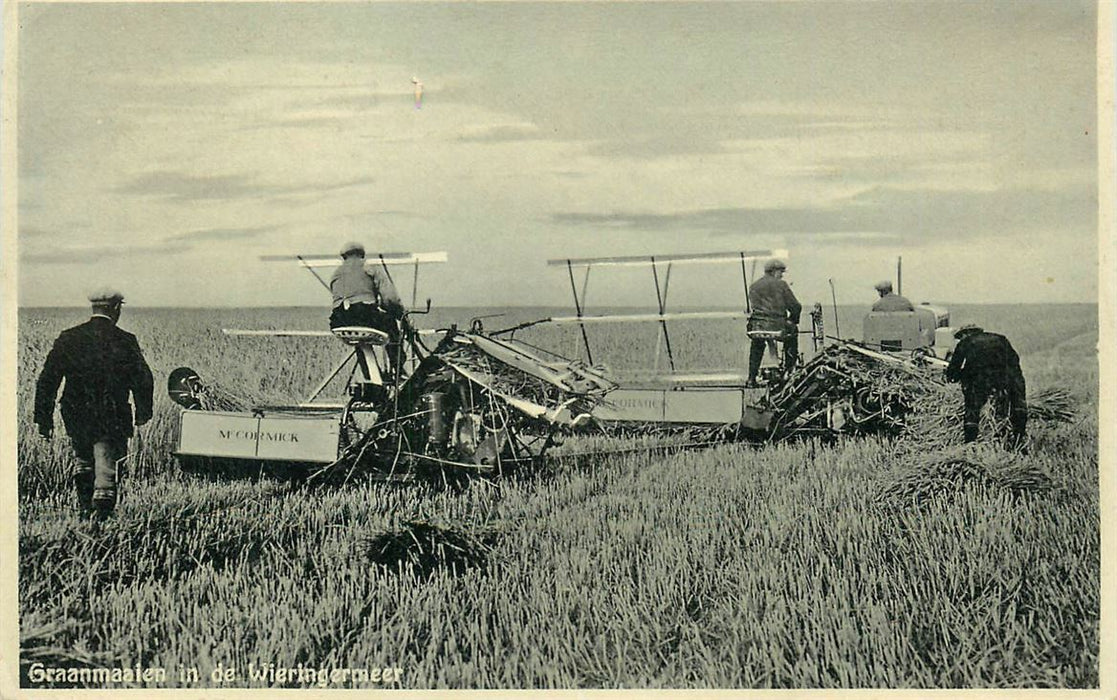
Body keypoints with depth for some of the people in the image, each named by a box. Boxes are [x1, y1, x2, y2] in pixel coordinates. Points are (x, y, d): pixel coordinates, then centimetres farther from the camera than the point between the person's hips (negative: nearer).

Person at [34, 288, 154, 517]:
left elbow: (46, 380, -1)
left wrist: (44, 419, 5)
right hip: (111, 419, -3)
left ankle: (85, 507, 22)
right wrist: (143, 412, 10)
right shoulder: (125, 341, -6)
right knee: (105, 466, 3)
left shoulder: (68, 338, 0)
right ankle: (101, 513, -4)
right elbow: (143, 380, -4)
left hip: (76, 416, 3)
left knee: (83, 457, 25)